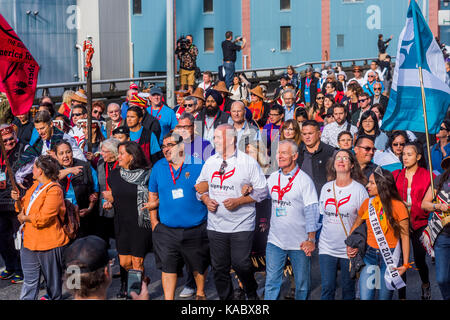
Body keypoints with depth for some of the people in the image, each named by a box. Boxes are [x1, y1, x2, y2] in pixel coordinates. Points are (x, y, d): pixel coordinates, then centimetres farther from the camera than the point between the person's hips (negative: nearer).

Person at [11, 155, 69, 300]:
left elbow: (44, 217, -24)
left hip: (49, 244, -8)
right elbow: (26, 206, 22)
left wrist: (25, 218, -10)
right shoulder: (35, 185, 13)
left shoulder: (54, 190, -16)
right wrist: (18, 199, 1)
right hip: (30, 241, 8)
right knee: (29, 281, 8)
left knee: (53, 280, 9)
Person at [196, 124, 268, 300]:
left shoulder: (249, 162, -5)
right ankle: (225, 298, 26)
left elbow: (262, 191, -4)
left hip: (241, 226, -4)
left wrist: (238, 201, -15)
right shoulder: (210, 162, 8)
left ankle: (252, 294, 22)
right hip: (216, 225, 4)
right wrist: (206, 199, -1)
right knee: (219, 267, 8)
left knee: (240, 264, -6)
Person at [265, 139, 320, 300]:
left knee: (302, 283, 7)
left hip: (299, 243, -4)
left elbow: (311, 211, -10)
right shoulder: (272, 178, 8)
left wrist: (311, 239, -14)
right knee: (271, 281, 3)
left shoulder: (304, 180, -7)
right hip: (275, 240, 4)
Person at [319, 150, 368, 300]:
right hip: (326, 247, 3)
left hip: (349, 249, -2)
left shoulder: (359, 189, -6)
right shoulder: (326, 187, 6)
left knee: (348, 289, 8)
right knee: (327, 288, 0)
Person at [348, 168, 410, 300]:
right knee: (364, 297, -4)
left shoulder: (397, 206, -10)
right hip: (370, 255, 3)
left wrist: (405, 264, -11)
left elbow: (405, 236, -8)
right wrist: (350, 245, 5)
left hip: (389, 256, -3)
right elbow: (356, 225, 18)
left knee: (385, 296, 6)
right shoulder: (367, 203, 3)